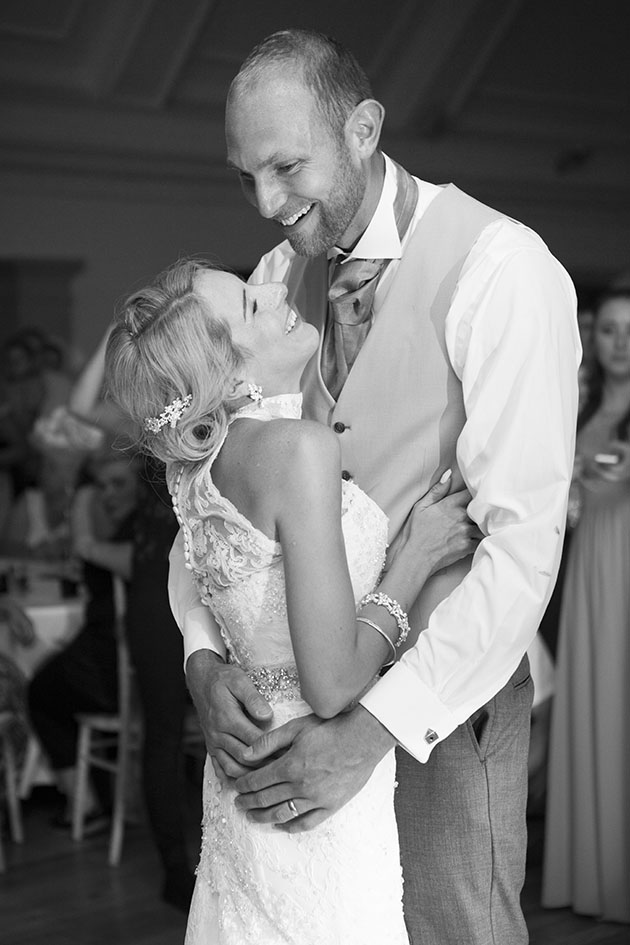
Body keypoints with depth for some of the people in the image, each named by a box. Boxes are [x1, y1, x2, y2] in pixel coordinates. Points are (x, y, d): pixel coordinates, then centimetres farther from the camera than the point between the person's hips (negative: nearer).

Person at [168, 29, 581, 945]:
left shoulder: (499, 268, -16)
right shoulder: (278, 276, 4)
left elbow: (524, 541, -22)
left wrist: (378, 725, -29)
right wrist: (204, 655, -14)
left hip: (443, 699, -5)